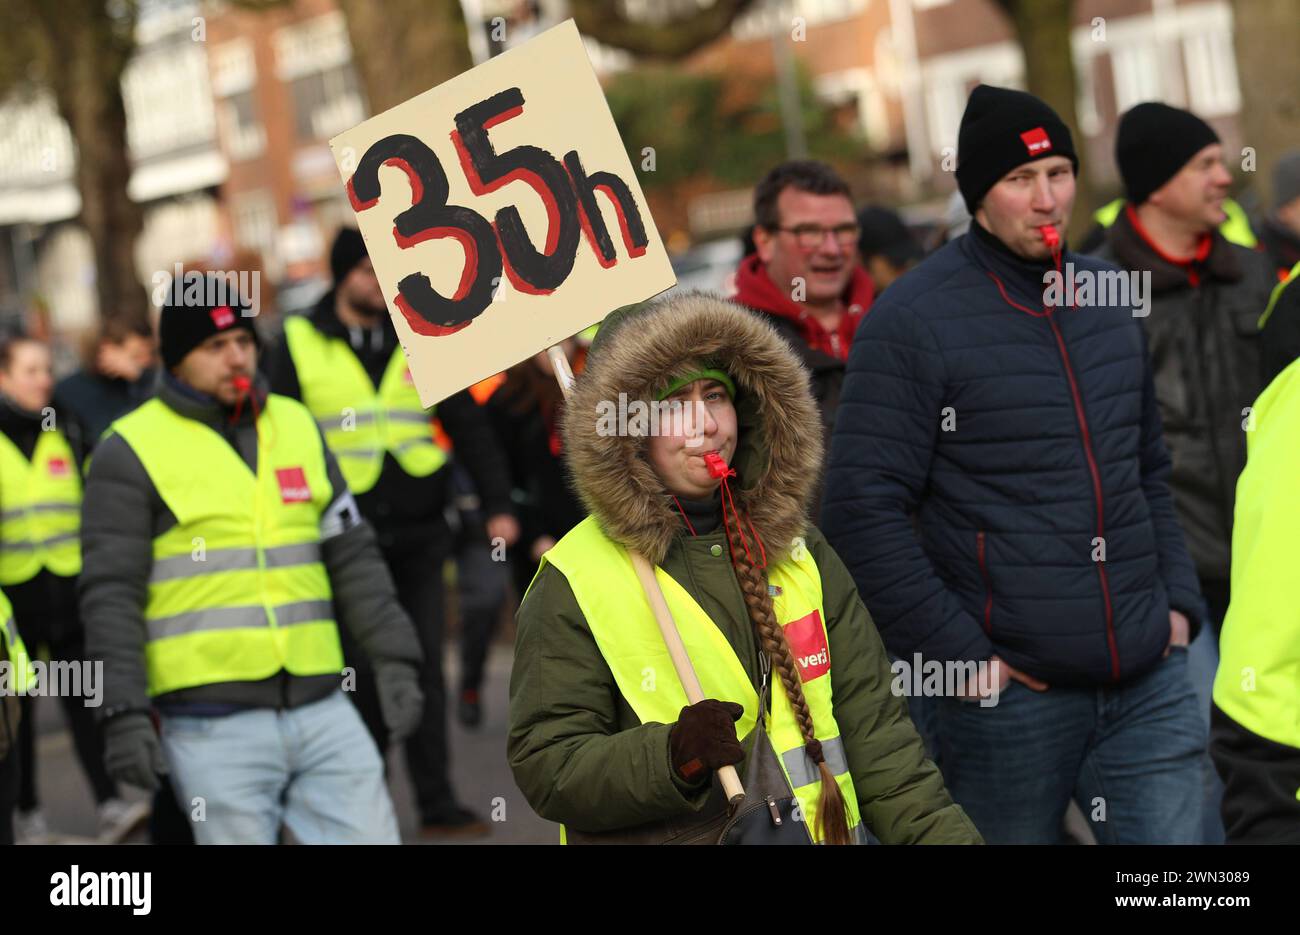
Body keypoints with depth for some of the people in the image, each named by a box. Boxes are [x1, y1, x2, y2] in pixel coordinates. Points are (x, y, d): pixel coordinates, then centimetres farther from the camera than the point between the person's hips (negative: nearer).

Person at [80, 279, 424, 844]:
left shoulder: (297, 427, 15)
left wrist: (392, 656, 9)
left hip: (321, 710, 5)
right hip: (212, 727, -4)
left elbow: (353, 557, 17)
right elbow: (110, 593, -4)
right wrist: (123, 711, -12)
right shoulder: (130, 451, 0)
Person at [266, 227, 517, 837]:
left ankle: (436, 803, 6)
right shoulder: (300, 343, 2)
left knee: (425, 668, 1)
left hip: (418, 533, 2)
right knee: (361, 671, 1)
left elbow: (468, 426, 9)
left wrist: (497, 505, 1)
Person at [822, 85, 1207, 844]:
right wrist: (961, 654, -12)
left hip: (1153, 685, 5)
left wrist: (1180, 601, 10)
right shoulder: (913, 319, -7)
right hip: (1016, 693, -5)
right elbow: (864, 508, -11)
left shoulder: (1108, 295, 12)